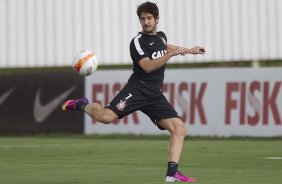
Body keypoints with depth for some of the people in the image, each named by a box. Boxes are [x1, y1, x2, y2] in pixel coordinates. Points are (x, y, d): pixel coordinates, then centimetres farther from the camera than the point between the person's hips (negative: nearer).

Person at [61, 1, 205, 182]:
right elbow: (148, 66, -18)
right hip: (138, 89, -7)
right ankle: (83, 105, 7)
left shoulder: (161, 36, 19)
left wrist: (190, 50, 50)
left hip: (155, 95, 7)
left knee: (179, 128, -7)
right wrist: (172, 54, -21)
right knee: (105, 117, -26)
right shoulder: (138, 42, -5)